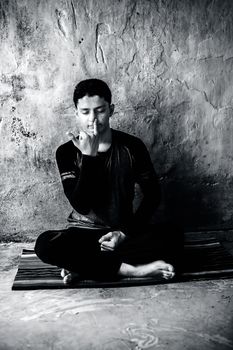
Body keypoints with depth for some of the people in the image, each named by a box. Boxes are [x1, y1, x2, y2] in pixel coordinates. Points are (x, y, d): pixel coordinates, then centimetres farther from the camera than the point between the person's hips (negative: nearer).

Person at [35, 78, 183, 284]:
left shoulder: (132, 146, -6)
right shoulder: (67, 152, -7)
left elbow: (153, 194, -1)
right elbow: (81, 205, -18)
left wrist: (126, 232, -13)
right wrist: (89, 156, -25)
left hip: (122, 231, 1)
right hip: (84, 232, -1)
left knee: (171, 238, -28)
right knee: (45, 244, -32)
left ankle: (82, 266, -20)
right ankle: (129, 270, -25)